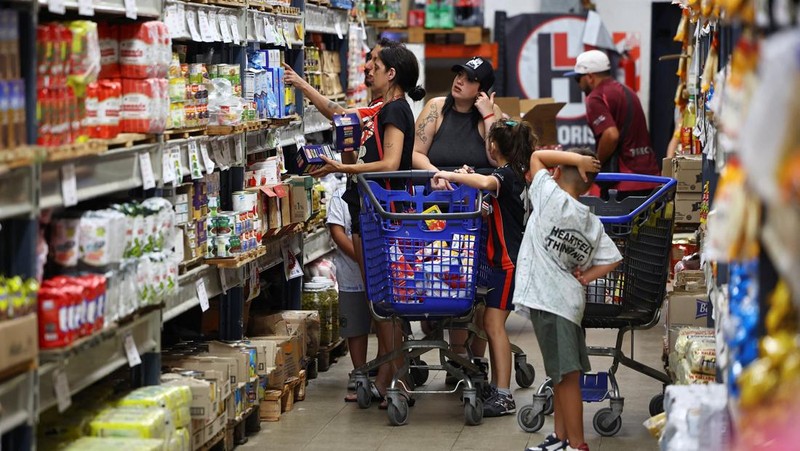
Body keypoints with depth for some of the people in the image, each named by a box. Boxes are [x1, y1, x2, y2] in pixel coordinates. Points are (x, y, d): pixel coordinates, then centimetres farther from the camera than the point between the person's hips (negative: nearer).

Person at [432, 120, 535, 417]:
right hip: (503, 259, 10)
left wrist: (451, 175, -28)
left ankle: (504, 398, -16)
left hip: (507, 261, -10)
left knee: (493, 323, -13)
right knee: (492, 324, 13)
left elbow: (486, 183, -39)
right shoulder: (516, 175, 14)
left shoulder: (506, 174, -15)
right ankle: (497, 387, 19)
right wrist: (463, 178, 17)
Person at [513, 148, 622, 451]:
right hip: (569, 299, 8)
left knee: (567, 374, -7)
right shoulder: (593, 224, 10)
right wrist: (585, 277, 6)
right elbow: (613, 259, 9)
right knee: (562, 373, 17)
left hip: (547, 298, -8)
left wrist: (577, 159, -3)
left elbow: (537, 156, 2)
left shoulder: (551, 197, -8)